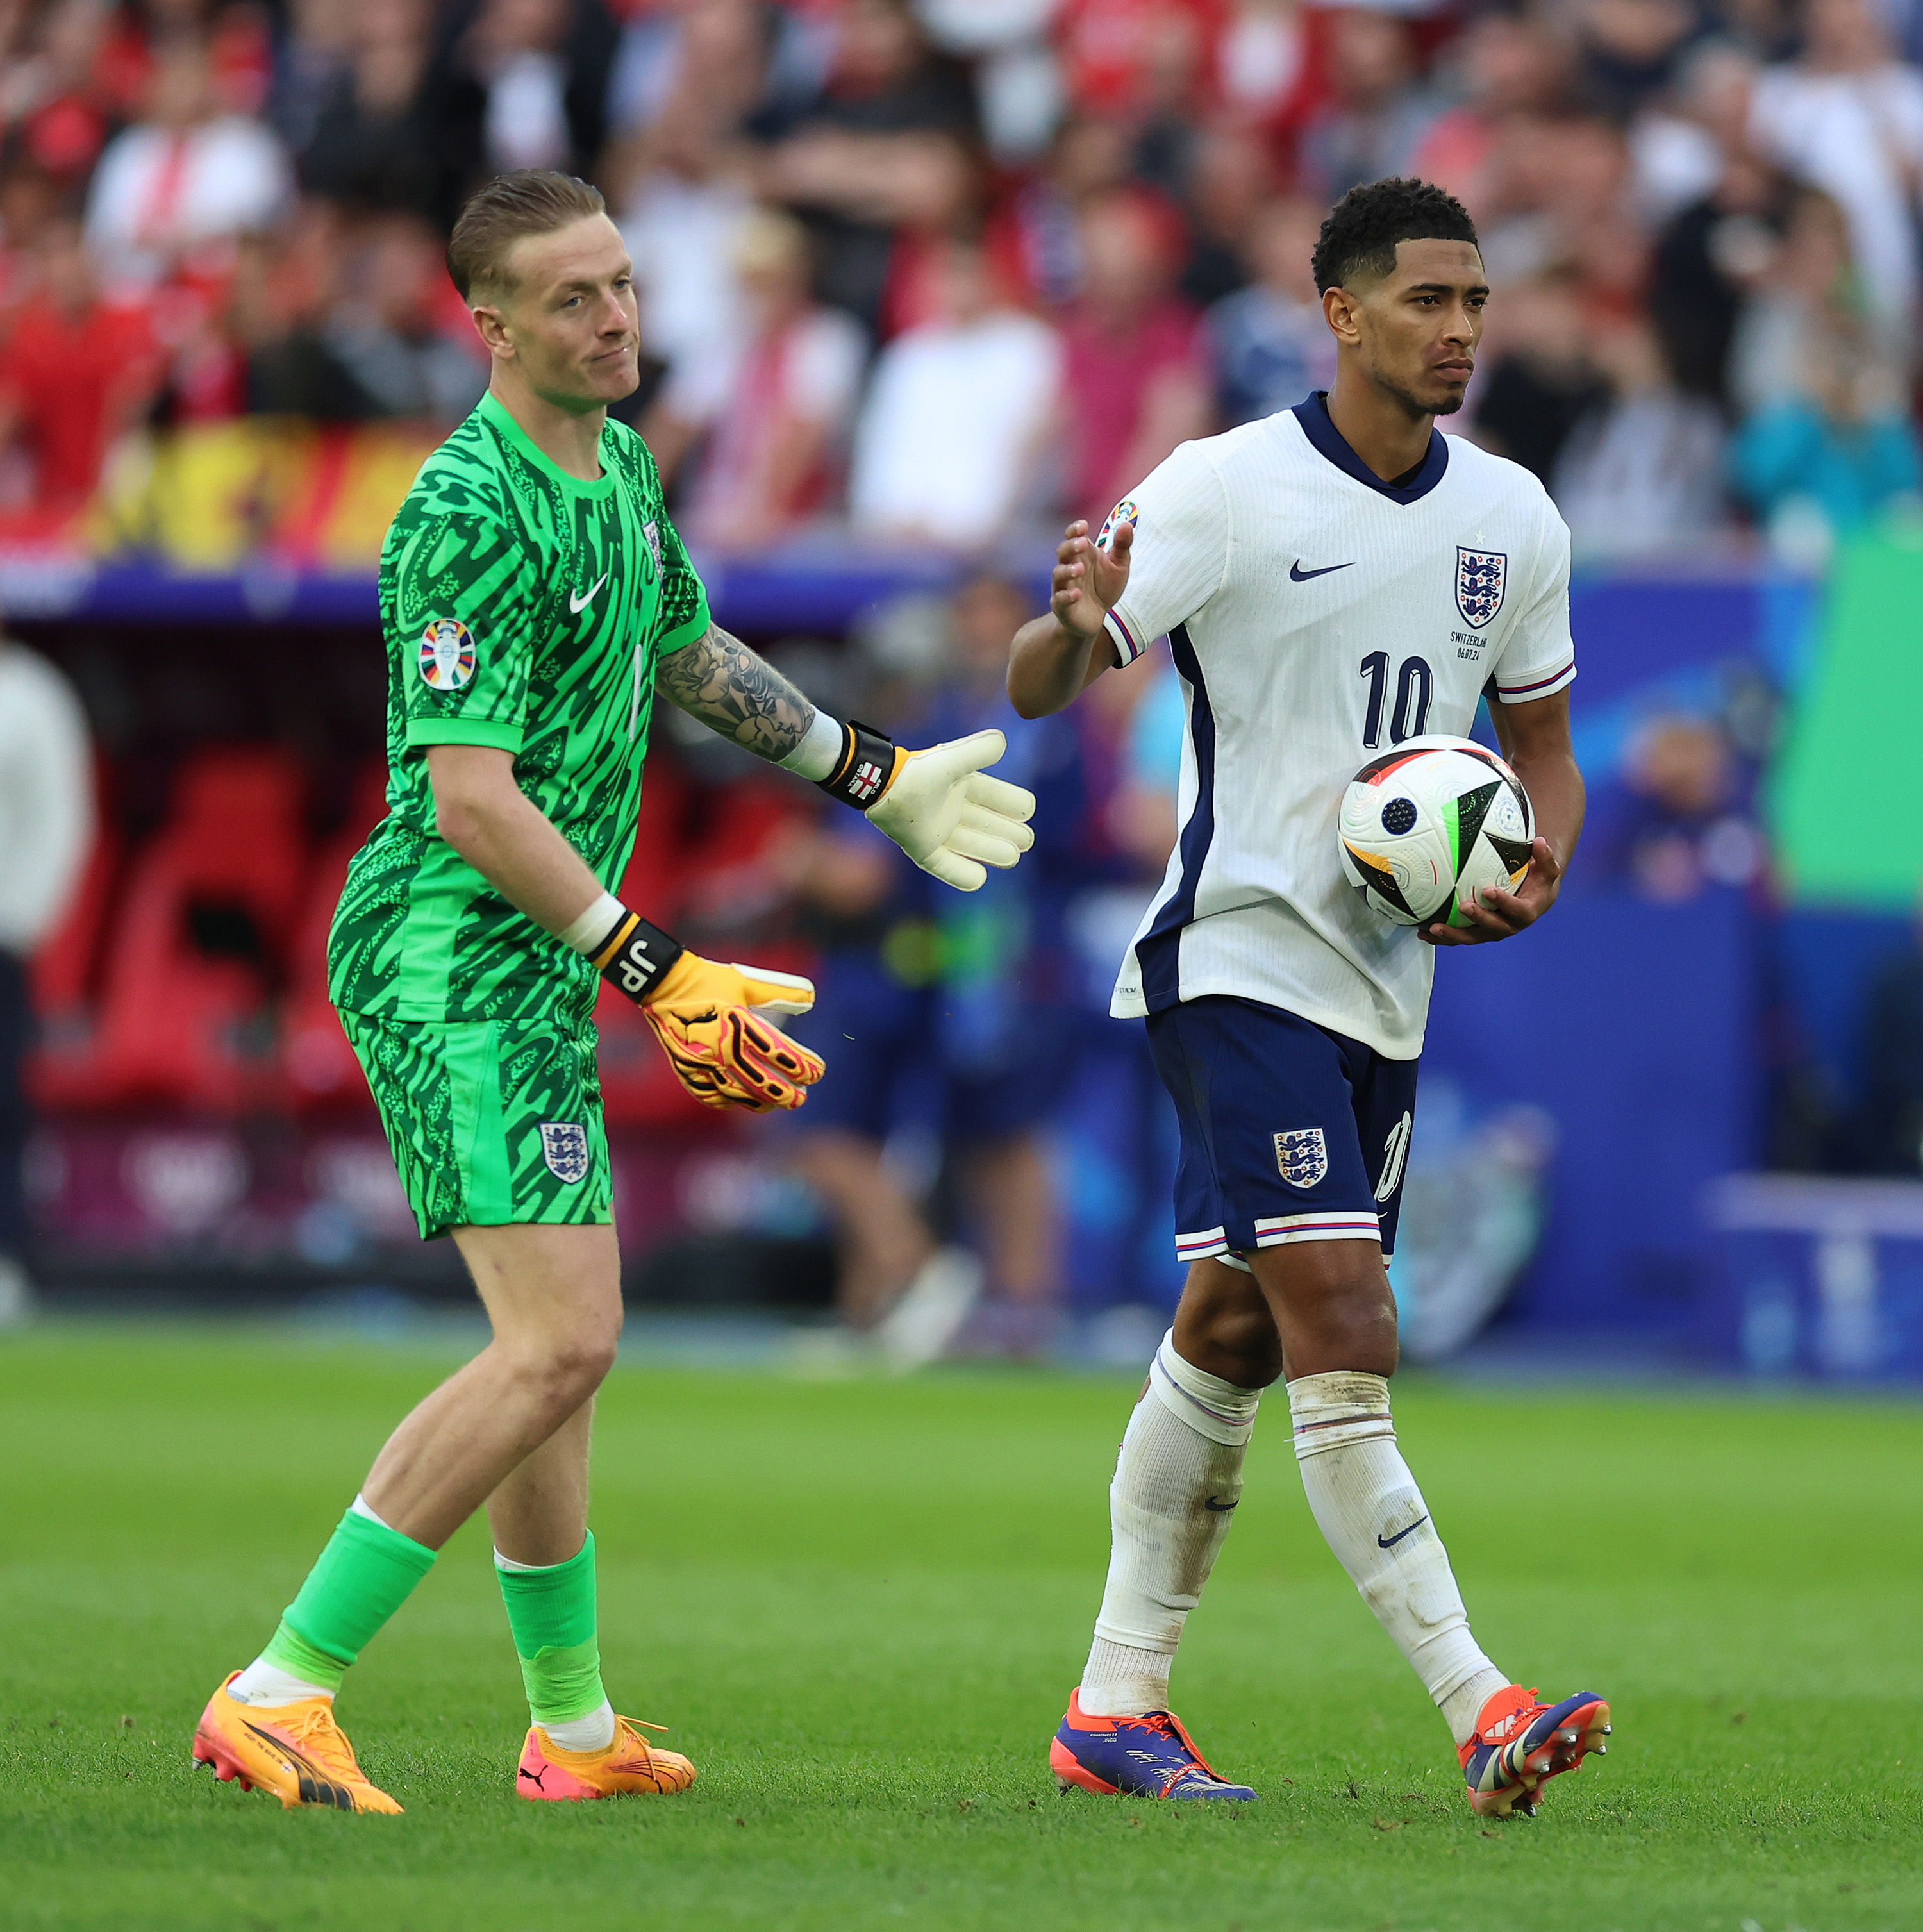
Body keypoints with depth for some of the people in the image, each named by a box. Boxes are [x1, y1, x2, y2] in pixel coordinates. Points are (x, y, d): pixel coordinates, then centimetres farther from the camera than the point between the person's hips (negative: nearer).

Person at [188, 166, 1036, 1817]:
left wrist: (877, 778, 38)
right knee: (560, 1341, -18)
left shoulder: (621, 469, 12)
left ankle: (573, 1726, 30)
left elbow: (692, 654, 32)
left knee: (556, 1343, 18)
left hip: (537, 968, 10)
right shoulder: (472, 513, -19)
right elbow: (469, 800, -23)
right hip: (448, 955, -10)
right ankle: (281, 1693, -19)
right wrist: (657, 972, -24)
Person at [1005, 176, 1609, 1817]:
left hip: (1387, 984, 7)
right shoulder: (1227, 491, -10)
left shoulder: (1513, 519, 7)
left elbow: (1544, 743, 18)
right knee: (1347, 1346, -15)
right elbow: (1035, 690, -10)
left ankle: (1120, 1705, 21)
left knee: (1231, 1335, 13)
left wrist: (1537, 876, -3)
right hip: (1239, 960, -7)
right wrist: (1078, 626, -34)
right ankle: (1480, 1713, -18)